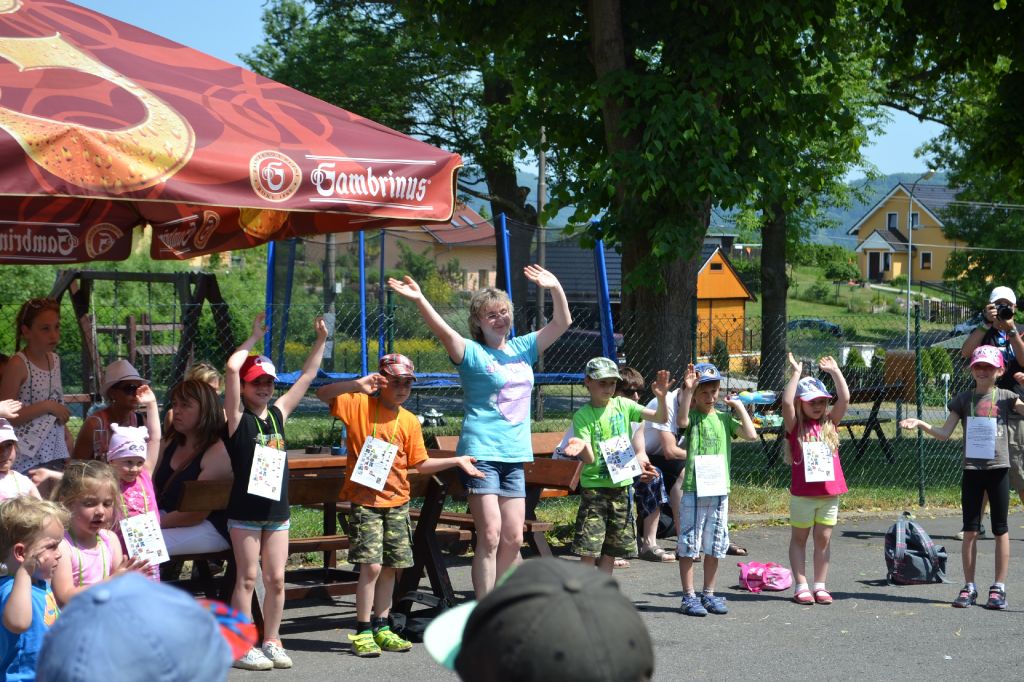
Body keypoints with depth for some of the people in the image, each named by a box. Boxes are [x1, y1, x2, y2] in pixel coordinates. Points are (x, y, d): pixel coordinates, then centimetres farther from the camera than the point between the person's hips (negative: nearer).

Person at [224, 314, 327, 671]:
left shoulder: (278, 413, 11)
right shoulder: (238, 416, -4)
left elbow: (307, 376, 16)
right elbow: (231, 368, -17)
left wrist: (320, 341, 11)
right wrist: (254, 337, -7)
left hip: (277, 509, 5)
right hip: (245, 509, -5)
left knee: (276, 579, 7)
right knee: (248, 577, -2)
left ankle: (272, 641, 17)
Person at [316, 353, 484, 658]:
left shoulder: (410, 421, 9)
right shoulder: (359, 404, -4)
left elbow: (420, 463, 14)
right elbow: (322, 393, -14)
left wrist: (457, 461, 9)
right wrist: (357, 385, -27)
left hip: (397, 501, 5)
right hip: (365, 500, -5)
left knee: (390, 566, 8)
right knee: (371, 565, -12)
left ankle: (381, 627, 21)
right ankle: (362, 631, -2)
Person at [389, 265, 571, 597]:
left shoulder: (522, 348, 15)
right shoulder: (473, 353, -3)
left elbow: (561, 323, 16)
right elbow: (445, 333, -21)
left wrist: (556, 289, 0)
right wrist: (419, 301, -36)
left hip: (514, 456, 6)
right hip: (481, 451, -6)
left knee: (513, 538, 6)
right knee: (490, 535, -12)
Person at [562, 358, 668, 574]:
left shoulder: (622, 405, 3)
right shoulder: (582, 416, -8)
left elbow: (660, 417, -2)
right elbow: (589, 459, -15)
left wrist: (661, 398, -21)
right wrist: (582, 447, -38)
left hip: (621, 485, 4)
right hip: (594, 486, -4)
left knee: (611, 548, 9)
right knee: (589, 550, -9)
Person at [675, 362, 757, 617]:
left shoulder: (724, 418, 9)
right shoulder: (693, 416, -2)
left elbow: (751, 434, -2)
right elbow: (682, 421, -26)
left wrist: (739, 407, 1)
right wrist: (687, 390, -29)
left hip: (719, 490, 4)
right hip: (693, 490, -4)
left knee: (714, 547, 11)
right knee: (688, 546, 0)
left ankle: (708, 595, 21)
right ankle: (689, 597, 6)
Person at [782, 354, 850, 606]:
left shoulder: (829, 424, 9)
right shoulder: (795, 426, -1)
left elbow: (845, 398, 0)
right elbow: (787, 402, -18)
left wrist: (834, 371, -1)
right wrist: (796, 373, -14)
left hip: (830, 491, 3)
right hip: (802, 493, -3)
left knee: (824, 539, 7)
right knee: (799, 538, 5)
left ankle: (820, 586, 14)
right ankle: (801, 586, 8)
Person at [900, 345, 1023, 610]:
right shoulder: (963, 399, 5)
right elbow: (944, 433, 1)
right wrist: (920, 424, -13)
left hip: (998, 468, -1)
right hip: (971, 469, 1)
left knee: (1000, 529, 4)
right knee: (970, 530, 4)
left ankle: (999, 587, 10)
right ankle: (969, 586, 12)